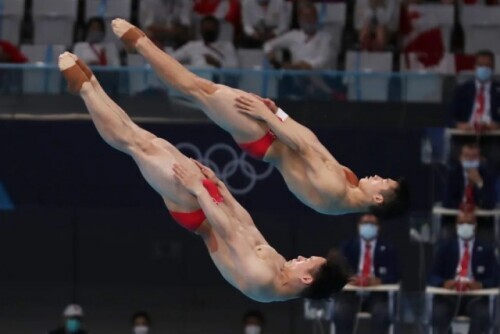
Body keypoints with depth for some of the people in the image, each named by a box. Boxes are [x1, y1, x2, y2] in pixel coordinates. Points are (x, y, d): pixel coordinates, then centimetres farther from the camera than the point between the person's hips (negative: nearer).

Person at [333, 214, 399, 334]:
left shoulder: (387, 249, 10)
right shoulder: (347, 246, 12)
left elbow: (394, 275, -1)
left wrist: (378, 281, -24)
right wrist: (348, 279, -23)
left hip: (376, 295, 0)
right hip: (351, 293, 0)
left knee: (382, 313, -35)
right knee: (340, 311, -33)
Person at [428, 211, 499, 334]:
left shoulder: (486, 249, 11)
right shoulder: (444, 246, 11)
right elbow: (432, 276, 5)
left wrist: (480, 285, -20)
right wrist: (444, 283, -20)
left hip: (475, 297, 0)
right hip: (449, 295, 0)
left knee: (483, 317, -33)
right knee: (438, 315, -32)